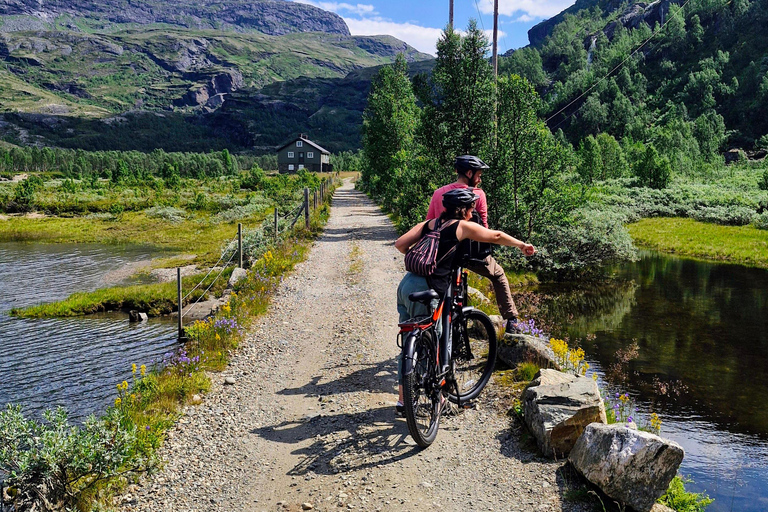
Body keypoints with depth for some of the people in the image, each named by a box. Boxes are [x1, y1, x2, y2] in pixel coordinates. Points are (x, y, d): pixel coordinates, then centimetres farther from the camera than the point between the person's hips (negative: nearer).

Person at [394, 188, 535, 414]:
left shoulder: (428, 224, 16)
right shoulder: (463, 226, 1)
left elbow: (400, 244, 10)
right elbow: (496, 236, 12)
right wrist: (522, 245, 28)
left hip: (406, 283, 7)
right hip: (423, 290, -7)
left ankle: (403, 400, 21)